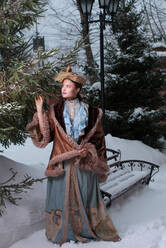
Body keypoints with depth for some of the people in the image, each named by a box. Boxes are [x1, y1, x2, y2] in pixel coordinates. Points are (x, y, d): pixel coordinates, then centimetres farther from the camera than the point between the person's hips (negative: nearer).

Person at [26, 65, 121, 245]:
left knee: (85, 195, 5)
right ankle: (63, 232, 20)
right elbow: (45, 135, -5)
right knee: (62, 195, 4)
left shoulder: (90, 112, 2)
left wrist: (88, 150, -8)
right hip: (62, 162, 0)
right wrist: (40, 112, -12)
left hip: (84, 163, 0)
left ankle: (88, 230, 22)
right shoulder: (55, 110, 3)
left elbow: (98, 137, 8)